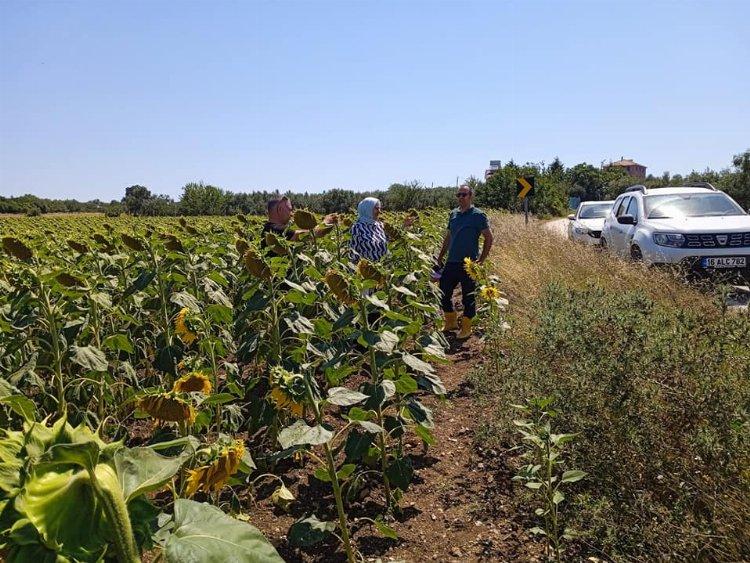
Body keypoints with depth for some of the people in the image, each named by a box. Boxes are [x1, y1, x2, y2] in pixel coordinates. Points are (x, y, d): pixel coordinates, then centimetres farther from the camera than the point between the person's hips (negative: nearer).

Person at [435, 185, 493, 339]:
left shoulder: (478, 215, -7)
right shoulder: (453, 213, 11)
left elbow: (489, 238, -6)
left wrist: (481, 260, -10)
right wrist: (440, 257, 14)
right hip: (451, 263, 6)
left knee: (468, 297, 4)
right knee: (443, 293, 10)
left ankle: (466, 328, 17)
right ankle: (451, 322, 29)